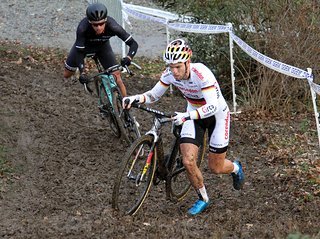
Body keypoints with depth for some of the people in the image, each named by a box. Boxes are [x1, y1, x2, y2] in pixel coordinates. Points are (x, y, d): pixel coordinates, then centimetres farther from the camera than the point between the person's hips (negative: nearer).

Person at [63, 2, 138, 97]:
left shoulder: (112, 26, -38)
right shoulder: (83, 28, -41)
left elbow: (133, 44, -34)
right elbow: (79, 52, -34)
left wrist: (129, 57, -54)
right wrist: (82, 73, -47)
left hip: (103, 46, 0)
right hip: (84, 45, 0)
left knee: (116, 77, -13)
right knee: (67, 75, 9)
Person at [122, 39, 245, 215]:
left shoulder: (201, 74, -35)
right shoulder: (169, 74, -18)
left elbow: (213, 106, -41)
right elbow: (153, 95, -8)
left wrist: (187, 116, -53)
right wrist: (135, 98, -29)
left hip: (217, 115, -4)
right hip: (193, 116, 4)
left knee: (215, 168, 4)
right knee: (188, 161, -13)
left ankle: (235, 168, 41)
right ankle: (203, 199, 12)